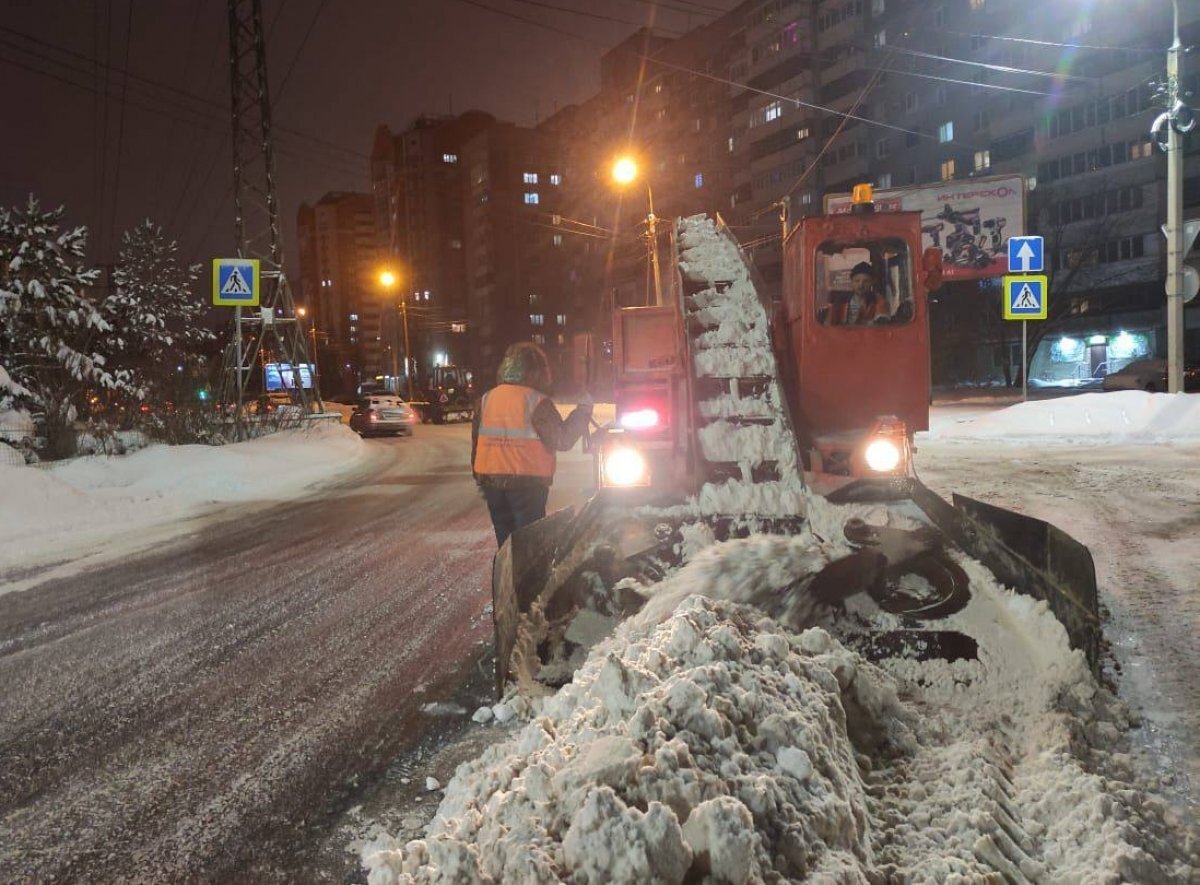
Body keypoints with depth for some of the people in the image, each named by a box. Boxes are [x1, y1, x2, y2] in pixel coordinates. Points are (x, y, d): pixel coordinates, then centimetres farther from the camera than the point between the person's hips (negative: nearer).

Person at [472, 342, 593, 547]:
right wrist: (583, 410, 0)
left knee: (505, 541, 15)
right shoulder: (536, 401, -12)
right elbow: (562, 440, -11)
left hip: (492, 482, 5)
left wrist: (480, 478, 20)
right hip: (527, 483, -5)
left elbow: (476, 442, 10)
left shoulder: (486, 399, 6)